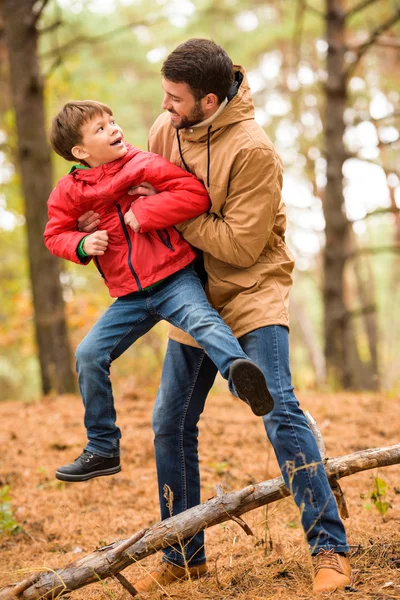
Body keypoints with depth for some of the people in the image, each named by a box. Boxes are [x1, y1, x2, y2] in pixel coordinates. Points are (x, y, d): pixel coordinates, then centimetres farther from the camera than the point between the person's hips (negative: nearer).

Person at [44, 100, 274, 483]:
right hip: (130, 298, 4)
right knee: (89, 355, 0)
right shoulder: (69, 192, 4)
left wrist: (143, 212, -20)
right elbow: (56, 234, 15)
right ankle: (102, 450, 13)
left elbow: (196, 194, -15)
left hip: (174, 279, -4)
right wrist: (81, 244, -7)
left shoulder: (143, 165, -6)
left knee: (201, 319, -33)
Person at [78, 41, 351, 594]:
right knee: (170, 424, 6)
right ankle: (185, 559, 20)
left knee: (279, 412, -18)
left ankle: (330, 549, -8)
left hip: (252, 293, -7)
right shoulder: (165, 130, -1)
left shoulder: (253, 151, -22)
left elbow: (242, 245, -23)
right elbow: (145, 187, 17)